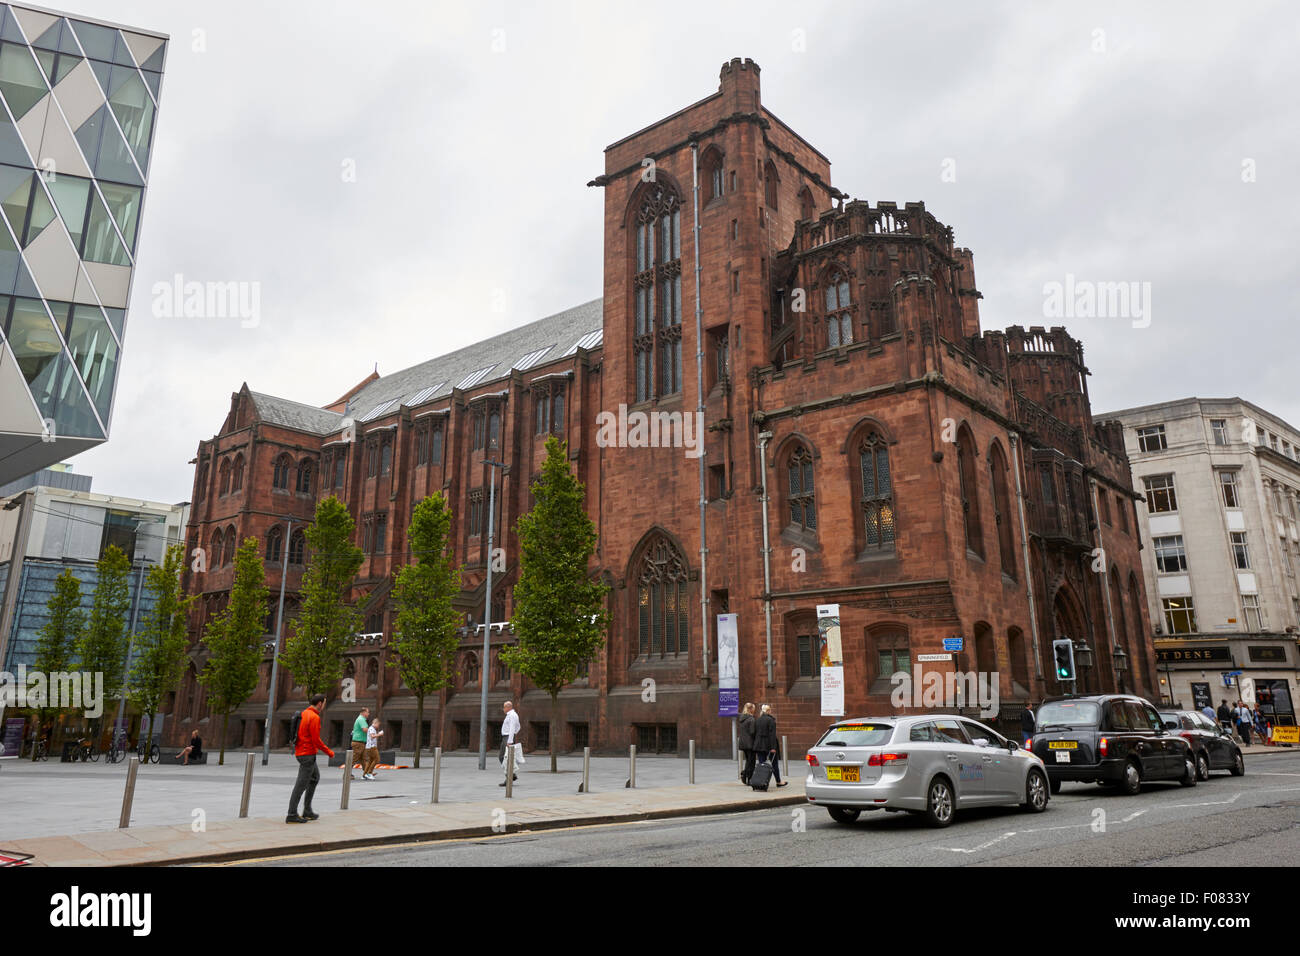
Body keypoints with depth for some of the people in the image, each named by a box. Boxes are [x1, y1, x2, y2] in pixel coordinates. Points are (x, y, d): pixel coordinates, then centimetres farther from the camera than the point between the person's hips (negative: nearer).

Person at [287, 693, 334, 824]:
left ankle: (307, 811, 21)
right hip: (308, 754, -10)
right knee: (301, 784, -4)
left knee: (315, 778, 19)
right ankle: (292, 815, 1)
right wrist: (329, 752, -8)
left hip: (301, 752, 10)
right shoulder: (315, 717, -18)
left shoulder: (304, 713, 11)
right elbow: (316, 740, -20)